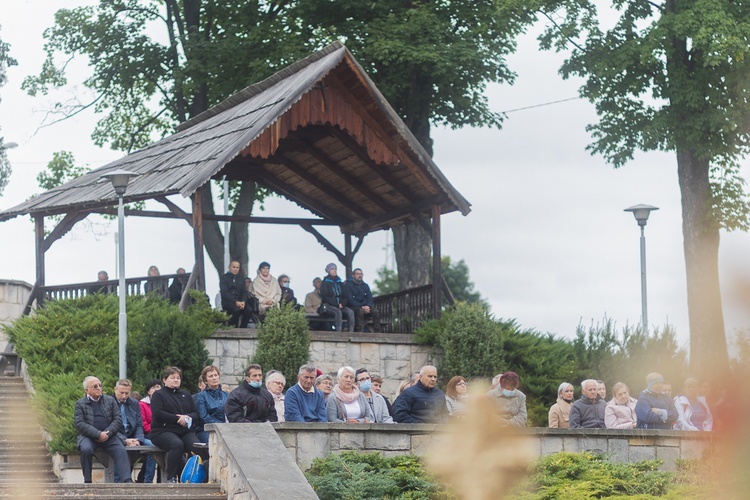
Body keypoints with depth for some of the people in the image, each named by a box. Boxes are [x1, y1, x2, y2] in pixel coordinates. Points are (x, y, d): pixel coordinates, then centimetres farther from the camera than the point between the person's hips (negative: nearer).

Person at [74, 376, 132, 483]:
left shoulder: (110, 400, 15)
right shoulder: (80, 404, 6)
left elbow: (118, 419, 7)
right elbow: (80, 424, -7)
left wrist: (107, 433, -11)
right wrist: (98, 434, -18)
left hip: (109, 435, 2)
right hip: (88, 436, -2)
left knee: (121, 450, -24)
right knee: (86, 449, -33)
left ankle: (127, 480, -35)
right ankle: (87, 481, -20)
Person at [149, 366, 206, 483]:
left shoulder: (186, 395, 25)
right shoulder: (158, 394, 9)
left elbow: (196, 413, 18)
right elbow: (158, 414, -7)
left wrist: (188, 417, -6)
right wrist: (178, 419, -10)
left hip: (186, 432, 4)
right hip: (163, 431, -4)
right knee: (177, 444, -38)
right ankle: (171, 478, -31)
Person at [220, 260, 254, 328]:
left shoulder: (241, 278, 15)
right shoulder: (224, 278, 0)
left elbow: (244, 291, 9)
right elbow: (224, 293, -10)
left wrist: (243, 302, -14)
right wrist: (236, 302, -23)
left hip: (239, 301, 4)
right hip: (227, 301, -4)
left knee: (249, 310, -26)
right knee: (236, 309, -35)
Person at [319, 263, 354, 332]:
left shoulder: (340, 283, 19)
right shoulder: (325, 283, 4)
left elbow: (344, 296, 18)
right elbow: (325, 297, -6)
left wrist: (342, 304, -5)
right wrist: (337, 305, -14)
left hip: (340, 306, 5)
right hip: (328, 306, -5)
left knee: (350, 312, -25)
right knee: (338, 312, -37)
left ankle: (351, 331, -35)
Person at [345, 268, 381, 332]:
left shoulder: (365, 286, 17)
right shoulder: (348, 285, -1)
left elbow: (370, 299, 10)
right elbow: (350, 300, -10)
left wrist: (368, 306, -14)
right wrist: (362, 307, -20)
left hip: (365, 307, 5)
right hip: (353, 307, -5)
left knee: (375, 312, -23)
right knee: (360, 311, -37)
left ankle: (377, 333, -28)